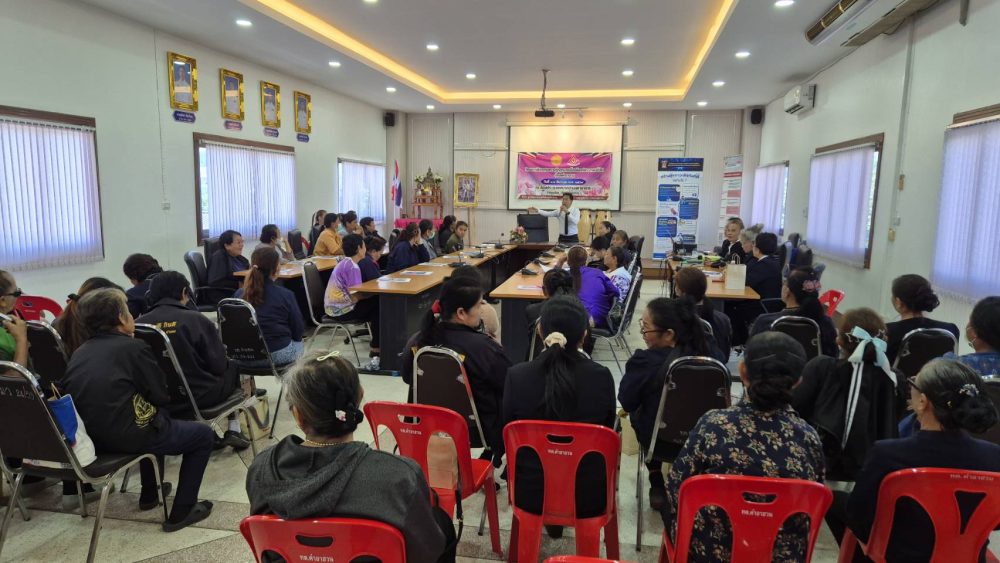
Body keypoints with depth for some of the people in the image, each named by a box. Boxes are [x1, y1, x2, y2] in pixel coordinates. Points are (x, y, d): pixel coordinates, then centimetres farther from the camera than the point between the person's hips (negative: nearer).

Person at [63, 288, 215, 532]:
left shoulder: (79, 353, 10)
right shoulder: (133, 347, -11)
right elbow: (161, 396, -8)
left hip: (91, 437, 8)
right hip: (125, 436, -8)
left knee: (158, 420, 36)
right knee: (203, 434, 10)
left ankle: (150, 494, 43)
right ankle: (181, 512, 6)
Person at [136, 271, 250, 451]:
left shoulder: (137, 325, -6)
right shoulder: (195, 319, -15)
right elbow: (219, 366, -12)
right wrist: (223, 351, 10)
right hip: (198, 396, -4)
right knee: (233, 368, 22)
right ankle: (233, 430, 20)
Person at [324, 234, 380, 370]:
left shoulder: (345, 263, 12)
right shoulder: (352, 267, -18)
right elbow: (355, 296, -24)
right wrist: (377, 291, -12)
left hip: (335, 307, 9)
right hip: (341, 310, -9)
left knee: (375, 303, 12)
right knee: (379, 306, -3)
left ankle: (376, 347, 17)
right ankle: (376, 351, 4)